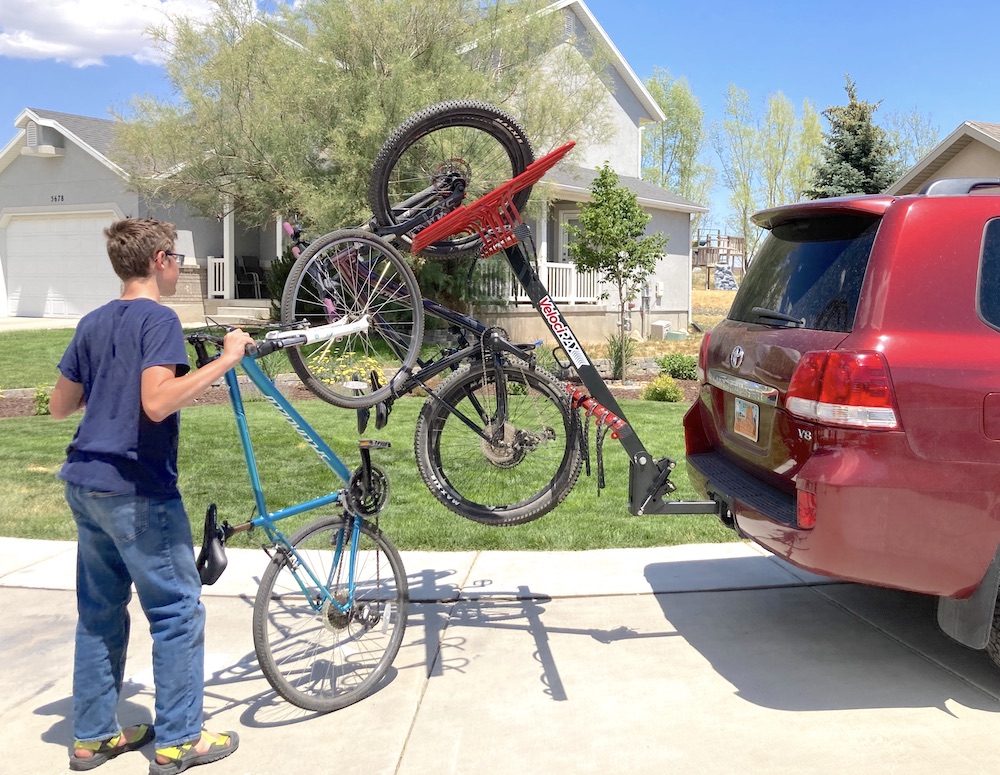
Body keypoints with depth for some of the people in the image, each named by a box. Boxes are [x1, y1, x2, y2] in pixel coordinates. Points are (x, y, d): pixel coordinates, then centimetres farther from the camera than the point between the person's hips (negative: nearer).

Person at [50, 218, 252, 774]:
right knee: (179, 611, 3)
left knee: (100, 612, 16)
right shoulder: (158, 318, -12)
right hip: (137, 489, -8)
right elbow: (157, 402, -26)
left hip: (84, 484, 8)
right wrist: (227, 359, -21)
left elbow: (60, 406, 17)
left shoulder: (93, 323, 12)